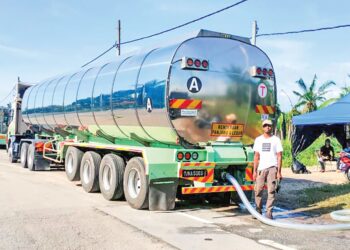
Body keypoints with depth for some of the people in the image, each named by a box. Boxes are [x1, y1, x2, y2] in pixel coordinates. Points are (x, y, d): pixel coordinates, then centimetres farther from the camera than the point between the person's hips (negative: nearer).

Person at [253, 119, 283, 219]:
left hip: (272, 167, -2)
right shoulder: (258, 140, 13)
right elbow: (256, 156, 11)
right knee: (258, 190, 1)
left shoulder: (276, 139, 6)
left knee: (271, 191, -4)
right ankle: (258, 210, 15)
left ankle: (269, 212, 1)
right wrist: (254, 171, 4)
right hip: (261, 168, 2)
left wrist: (279, 172, -6)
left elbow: (279, 156, 2)